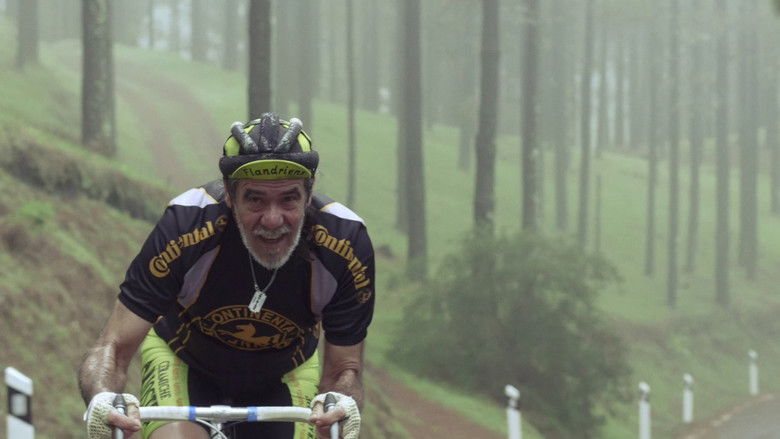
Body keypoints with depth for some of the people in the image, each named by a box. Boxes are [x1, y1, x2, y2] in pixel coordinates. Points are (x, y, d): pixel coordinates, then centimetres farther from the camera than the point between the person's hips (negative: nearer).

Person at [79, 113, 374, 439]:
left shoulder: (346, 245, -31)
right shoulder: (187, 226, -35)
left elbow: (344, 368, -21)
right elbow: (113, 347, -31)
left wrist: (342, 403, -46)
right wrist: (101, 399, -54)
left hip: (287, 369, 2)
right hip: (184, 359, -2)